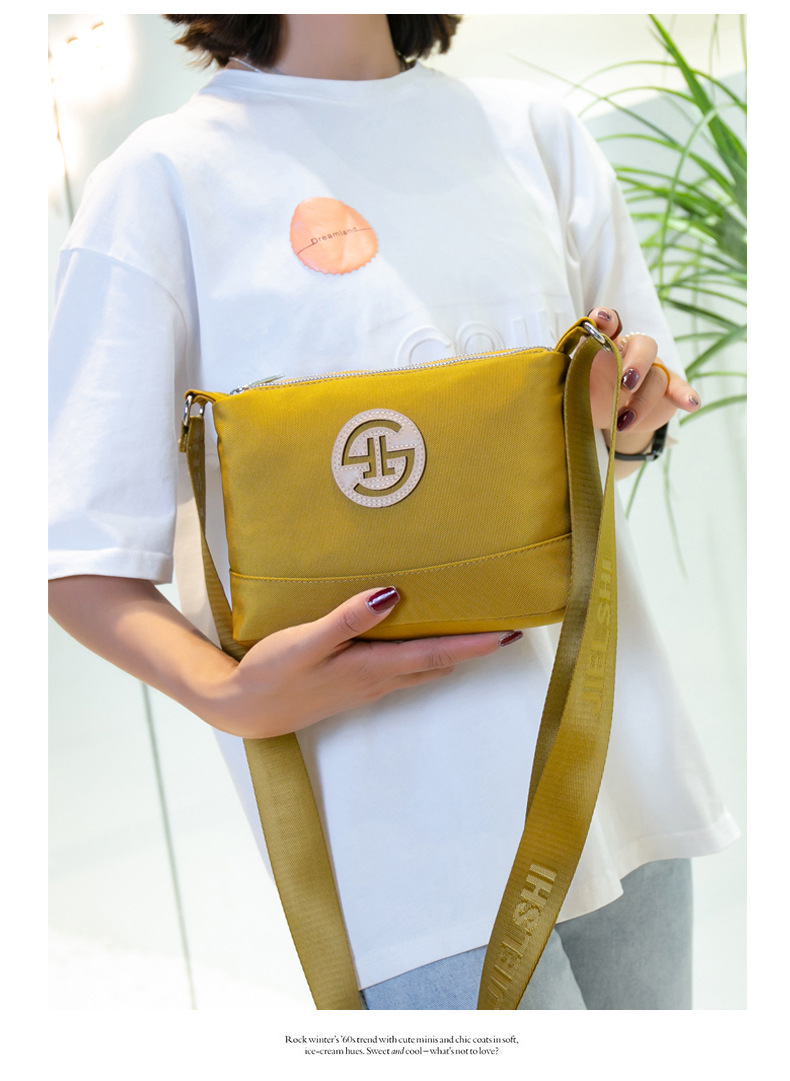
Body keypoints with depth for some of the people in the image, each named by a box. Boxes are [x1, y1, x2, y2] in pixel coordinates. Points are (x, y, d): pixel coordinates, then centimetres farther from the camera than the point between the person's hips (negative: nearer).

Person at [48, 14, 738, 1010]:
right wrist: (230, 694, -23)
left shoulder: (531, 128, 12)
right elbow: (79, 555, -6)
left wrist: (638, 405, -3)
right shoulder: (164, 178, -3)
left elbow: (651, 400, 21)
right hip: (399, 792, -5)